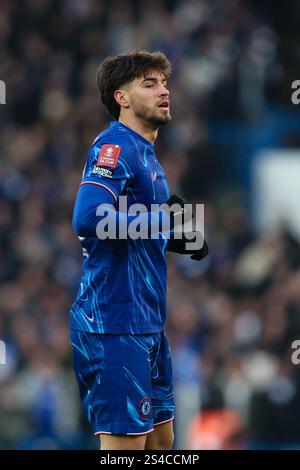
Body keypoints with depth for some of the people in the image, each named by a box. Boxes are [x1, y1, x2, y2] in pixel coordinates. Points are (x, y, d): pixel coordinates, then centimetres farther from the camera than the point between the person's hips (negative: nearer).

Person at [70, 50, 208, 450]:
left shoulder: (147, 155, 18)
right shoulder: (115, 147, -12)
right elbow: (88, 220, -27)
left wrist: (180, 240, 8)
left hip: (147, 325, 10)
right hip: (116, 323, -10)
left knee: (160, 438, 15)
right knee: (124, 441, -9)